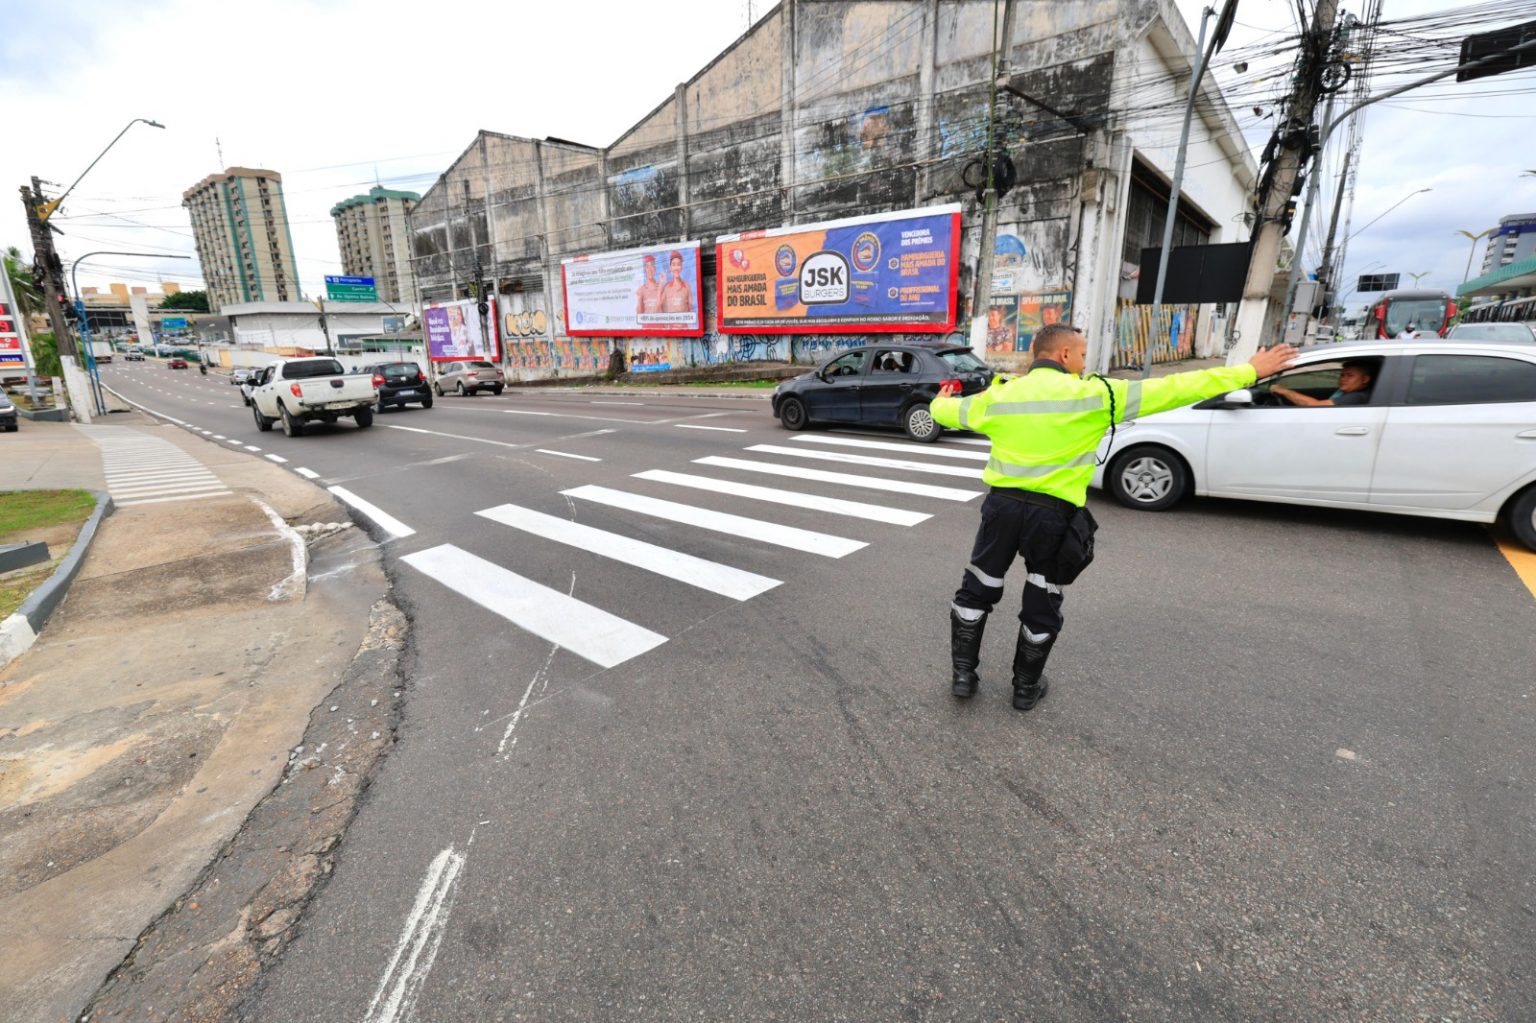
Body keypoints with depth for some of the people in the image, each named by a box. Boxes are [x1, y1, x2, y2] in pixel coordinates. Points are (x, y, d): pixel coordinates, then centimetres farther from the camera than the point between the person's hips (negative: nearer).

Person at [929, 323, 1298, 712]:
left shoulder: (997, 395, 3)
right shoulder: (1094, 395, -5)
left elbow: (945, 412, 19)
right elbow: (1172, 389, -1)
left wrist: (941, 401, 44)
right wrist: (1249, 372, 11)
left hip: (1002, 504, 2)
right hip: (1053, 514, -2)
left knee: (977, 591, 16)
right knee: (1042, 605, 16)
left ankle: (963, 674, 22)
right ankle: (1026, 687, 30)